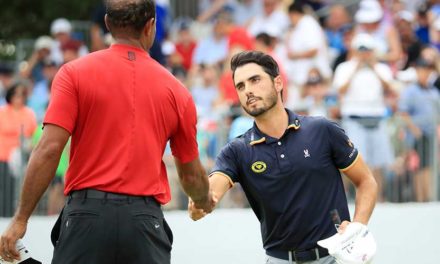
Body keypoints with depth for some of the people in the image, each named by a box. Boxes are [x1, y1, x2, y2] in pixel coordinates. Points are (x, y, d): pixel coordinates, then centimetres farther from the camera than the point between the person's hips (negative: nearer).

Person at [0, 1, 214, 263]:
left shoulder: (75, 73, 2)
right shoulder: (176, 91, 9)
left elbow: (49, 150, -7)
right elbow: (192, 175, 18)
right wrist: (205, 201, 41)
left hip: (87, 214, -1)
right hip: (146, 220, 1)